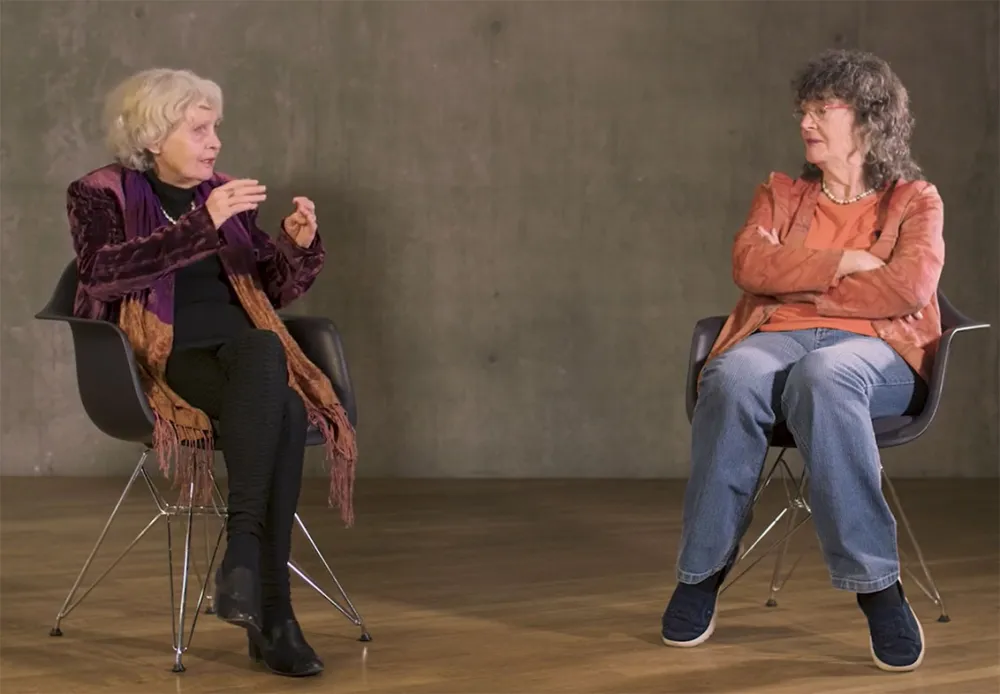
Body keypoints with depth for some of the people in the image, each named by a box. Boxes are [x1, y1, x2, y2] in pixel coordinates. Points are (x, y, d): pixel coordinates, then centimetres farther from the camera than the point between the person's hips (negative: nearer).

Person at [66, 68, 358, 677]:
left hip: (243, 355, 5)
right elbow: (103, 273, -15)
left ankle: (258, 587, -32)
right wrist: (203, 225, -22)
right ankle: (271, 612, -37)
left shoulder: (222, 196, 19)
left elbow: (276, 291, 20)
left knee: (274, 380, -33)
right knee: (273, 381, -35)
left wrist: (298, 246, -1)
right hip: (164, 362, -5)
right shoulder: (101, 194, 5)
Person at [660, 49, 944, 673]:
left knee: (822, 376, -41)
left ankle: (875, 585, -38)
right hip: (775, 338, 3)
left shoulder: (915, 200, 14)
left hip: (872, 348, -2)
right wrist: (844, 263, -5)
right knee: (731, 378, -36)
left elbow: (908, 288, -7)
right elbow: (751, 264, 2)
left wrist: (798, 288, -3)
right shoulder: (781, 194, 23)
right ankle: (702, 572, -27)